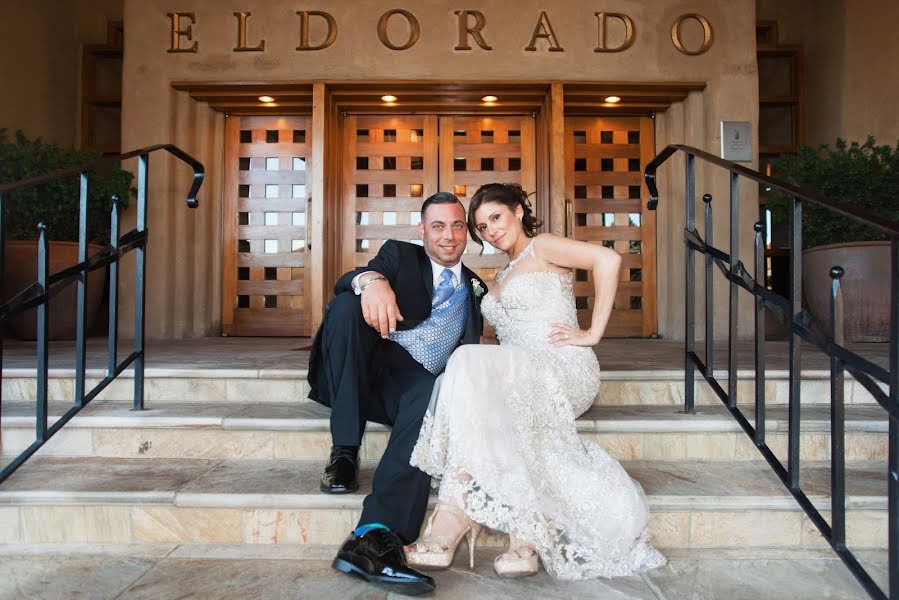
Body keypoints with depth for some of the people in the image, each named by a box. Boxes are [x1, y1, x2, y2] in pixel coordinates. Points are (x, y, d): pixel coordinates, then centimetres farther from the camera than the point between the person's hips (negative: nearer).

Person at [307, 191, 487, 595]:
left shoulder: (476, 289, 25)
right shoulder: (399, 255, 16)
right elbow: (343, 283, -4)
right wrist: (371, 280, -28)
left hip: (417, 381, 1)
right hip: (370, 369, 0)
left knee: (435, 393, -36)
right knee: (347, 304, -28)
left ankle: (374, 538, -49)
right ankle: (344, 453, -24)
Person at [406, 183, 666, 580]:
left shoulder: (541, 247, 6)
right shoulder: (503, 276, 30)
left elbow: (608, 259, -12)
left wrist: (593, 332, -15)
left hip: (561, 369, -6)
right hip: (517, 376, 6)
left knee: (472, 365, -33)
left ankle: (447, 533, -35)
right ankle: (525, 540, -36)